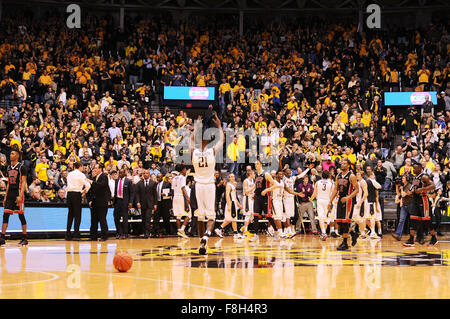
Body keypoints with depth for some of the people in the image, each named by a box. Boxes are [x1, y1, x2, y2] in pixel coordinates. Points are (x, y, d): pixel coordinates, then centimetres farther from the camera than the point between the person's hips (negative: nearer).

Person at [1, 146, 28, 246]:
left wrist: (20, 196, -21)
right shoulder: (9, 167, 14)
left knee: (21, 216, -2)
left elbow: (23, 183, -12)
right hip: (10, 194, 7)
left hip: (18, 193, -7)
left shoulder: (22, 167, -7)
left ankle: (24, 239, 5)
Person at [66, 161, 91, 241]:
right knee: (77, 215, -2)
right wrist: (84, 192, 8)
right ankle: (76, 235, -7)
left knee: (70, 214, 11)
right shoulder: (81, 174, -3)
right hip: (77, 194, -5)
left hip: (69, 193, 5)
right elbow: (87, 185, -9)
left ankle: (68, 235, 9)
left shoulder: (69, 174, 13)